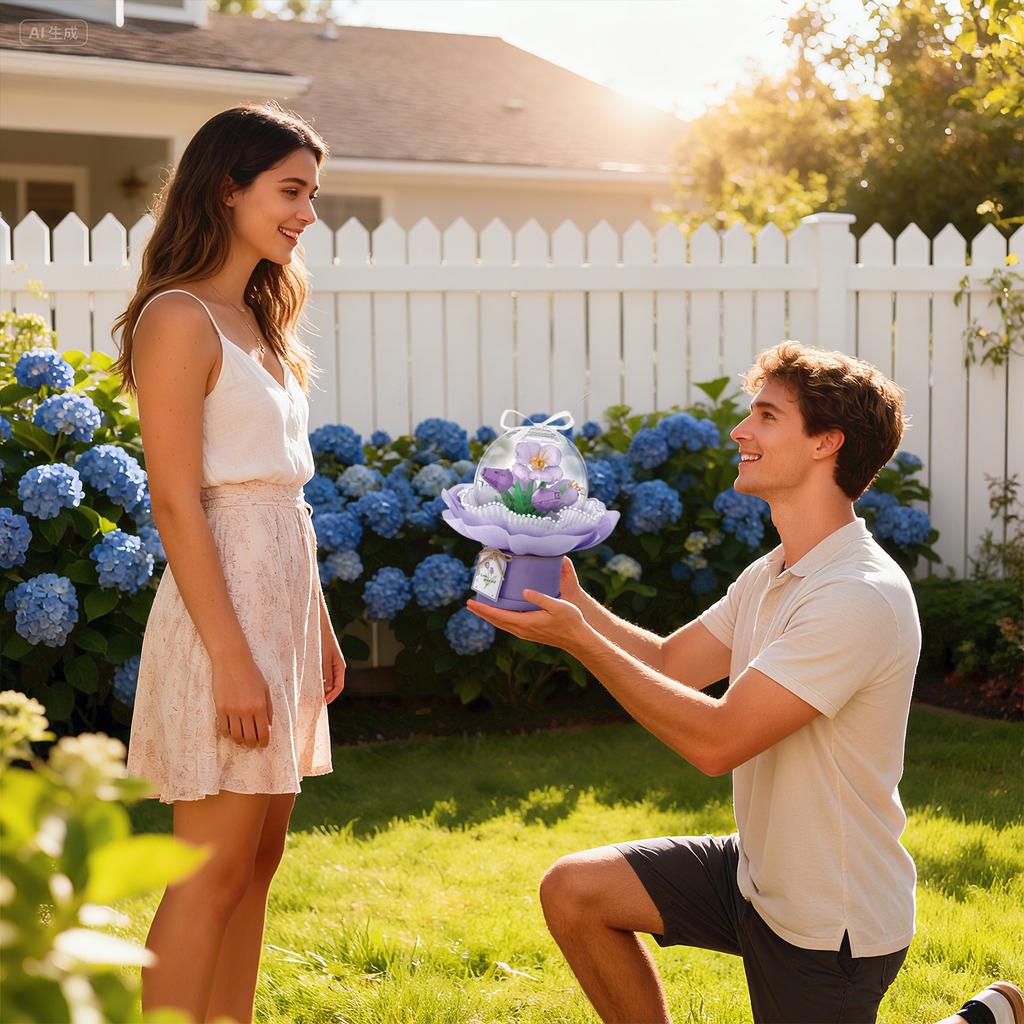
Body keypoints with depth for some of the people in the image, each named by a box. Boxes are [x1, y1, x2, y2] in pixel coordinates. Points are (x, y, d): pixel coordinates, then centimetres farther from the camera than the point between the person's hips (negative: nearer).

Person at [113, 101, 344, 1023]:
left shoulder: (259, 323, 16)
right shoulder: (180, 318, -12)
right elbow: (175, 504, -17)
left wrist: (319, 627, 16)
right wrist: (233, 658, -20)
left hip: (285, 596, 9)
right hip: (226, 601, -9)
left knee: (259, 857, 13)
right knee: (214, 872, -4)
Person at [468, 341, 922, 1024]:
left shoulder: (860, 597, -27)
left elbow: (716, 741, -29)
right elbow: (670, 662, 10)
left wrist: (579, 638, -25)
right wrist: (569, 595, -2)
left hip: (831, 927, -8)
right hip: (757, 870, 8)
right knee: (573, 890, 0)